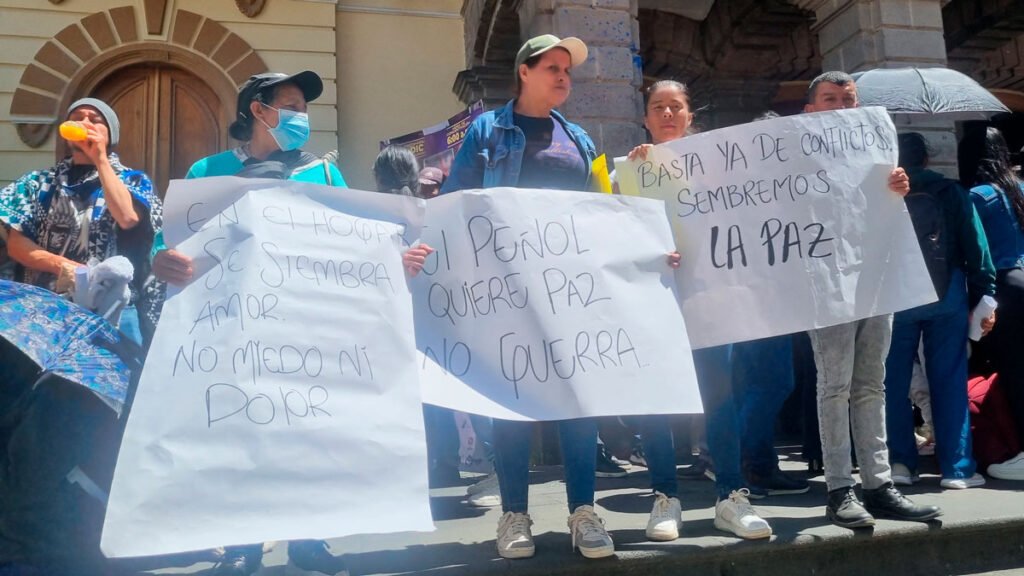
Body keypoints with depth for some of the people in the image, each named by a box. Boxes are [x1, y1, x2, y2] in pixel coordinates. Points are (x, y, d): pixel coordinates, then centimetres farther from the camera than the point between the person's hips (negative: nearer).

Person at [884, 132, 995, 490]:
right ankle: (957, 468, 7)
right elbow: (975, 247, 1)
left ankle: (901, 463, 8)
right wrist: (984, 297, 4)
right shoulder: (950, 192, 4)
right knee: (949, 381, 4)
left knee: (895, 382, 7)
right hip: (947, 297, 0)